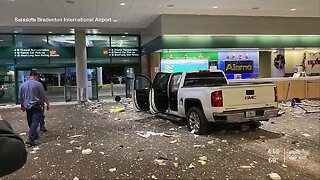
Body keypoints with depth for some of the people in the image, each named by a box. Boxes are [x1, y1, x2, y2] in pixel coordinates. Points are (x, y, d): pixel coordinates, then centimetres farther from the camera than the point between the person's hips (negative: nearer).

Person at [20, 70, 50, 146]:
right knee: (35, 122, -8)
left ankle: (35, 135, 29)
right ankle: (30, 138, -17)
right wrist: (47, 104, 4)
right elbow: (43, 95, -6)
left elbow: (21, 97, 15)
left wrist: (22, 105, 27)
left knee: (30, 122, 16)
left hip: (27, 106, 6)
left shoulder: (23, 84, 8)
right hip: (36, 106, -6)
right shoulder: (38, 84, -10)